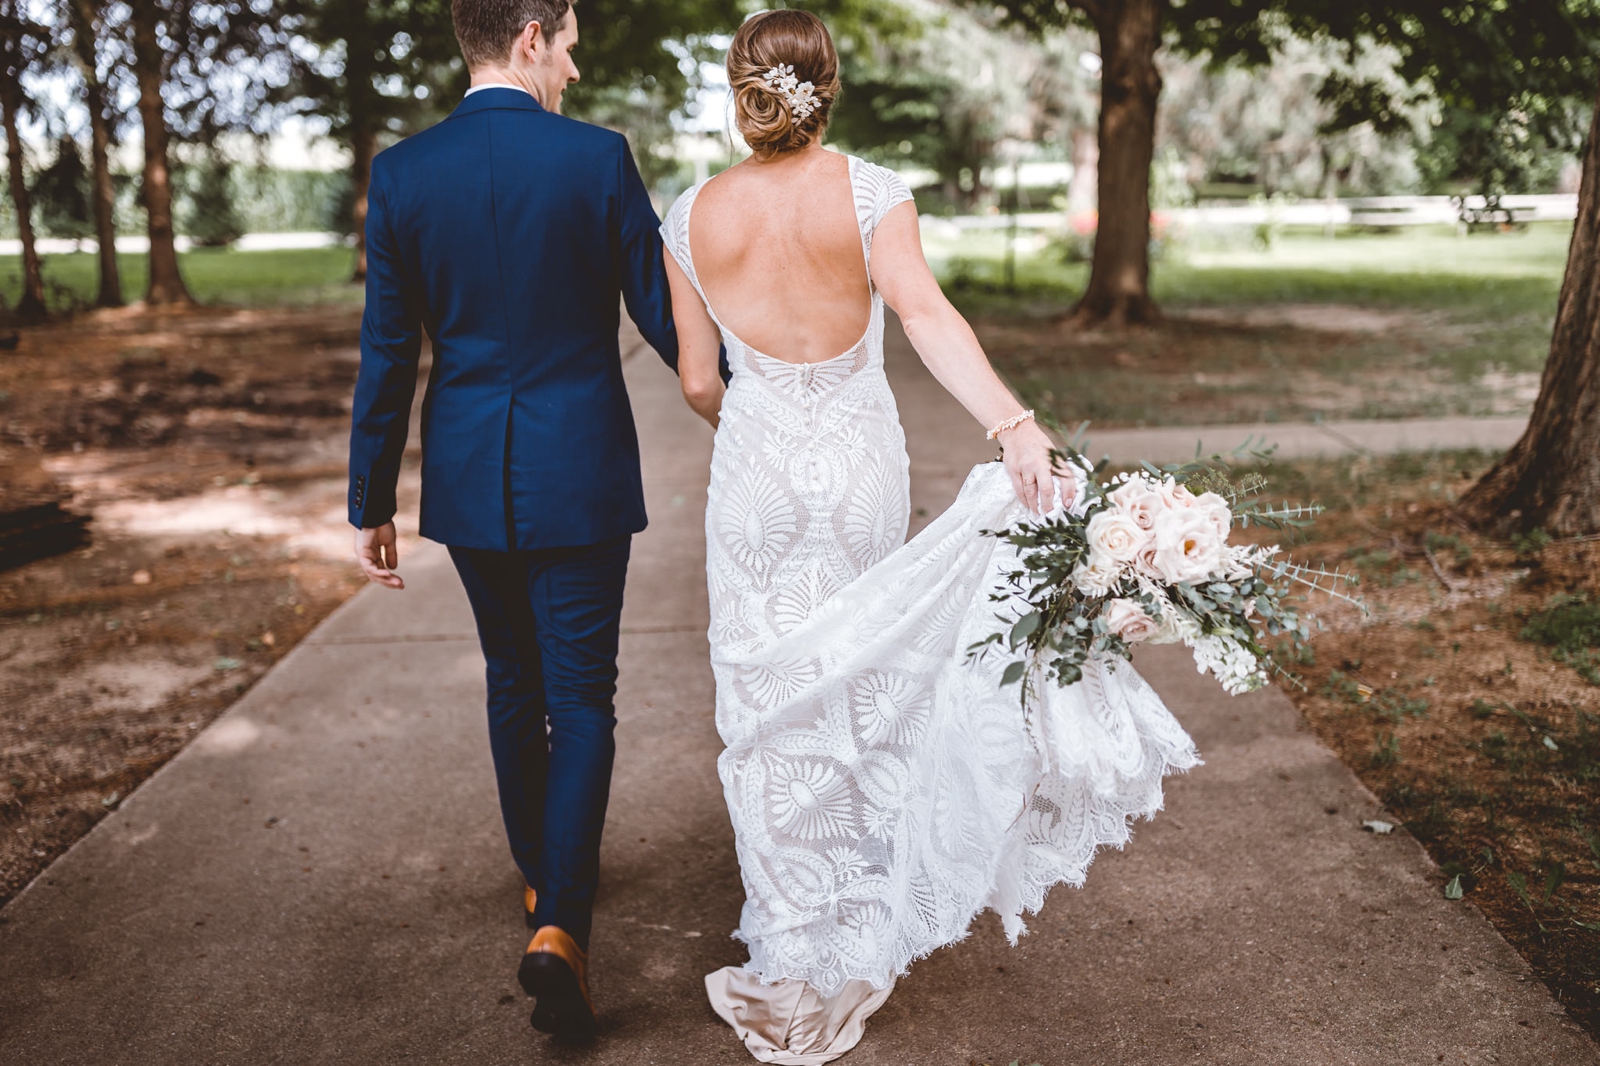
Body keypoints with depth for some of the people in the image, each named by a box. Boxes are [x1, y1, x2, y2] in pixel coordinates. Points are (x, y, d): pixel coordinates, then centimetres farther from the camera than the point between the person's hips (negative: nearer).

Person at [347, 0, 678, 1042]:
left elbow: (386, 354, 0)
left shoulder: (402, 172, -1)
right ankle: (559, 922, -7)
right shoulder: (597, 157, -9)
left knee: (514, 683, 20)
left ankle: (545, 875, 37)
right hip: (579, 476, -3)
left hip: (468, 480, 4)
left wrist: (371, 503, 8)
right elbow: (664, 314, -4)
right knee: (580, 696, 5)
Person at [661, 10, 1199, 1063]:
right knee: (859, 679, 21)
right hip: (861, 462, 1)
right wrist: (1015, 426, -36)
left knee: (775, 698, 10)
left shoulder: (693, 216, -4)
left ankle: (802, 958, 16)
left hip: (756, 466, 0)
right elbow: (928, 316, -26)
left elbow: (698, 378, 1)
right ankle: (859, 938, 40)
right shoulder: (871, 192, -9)